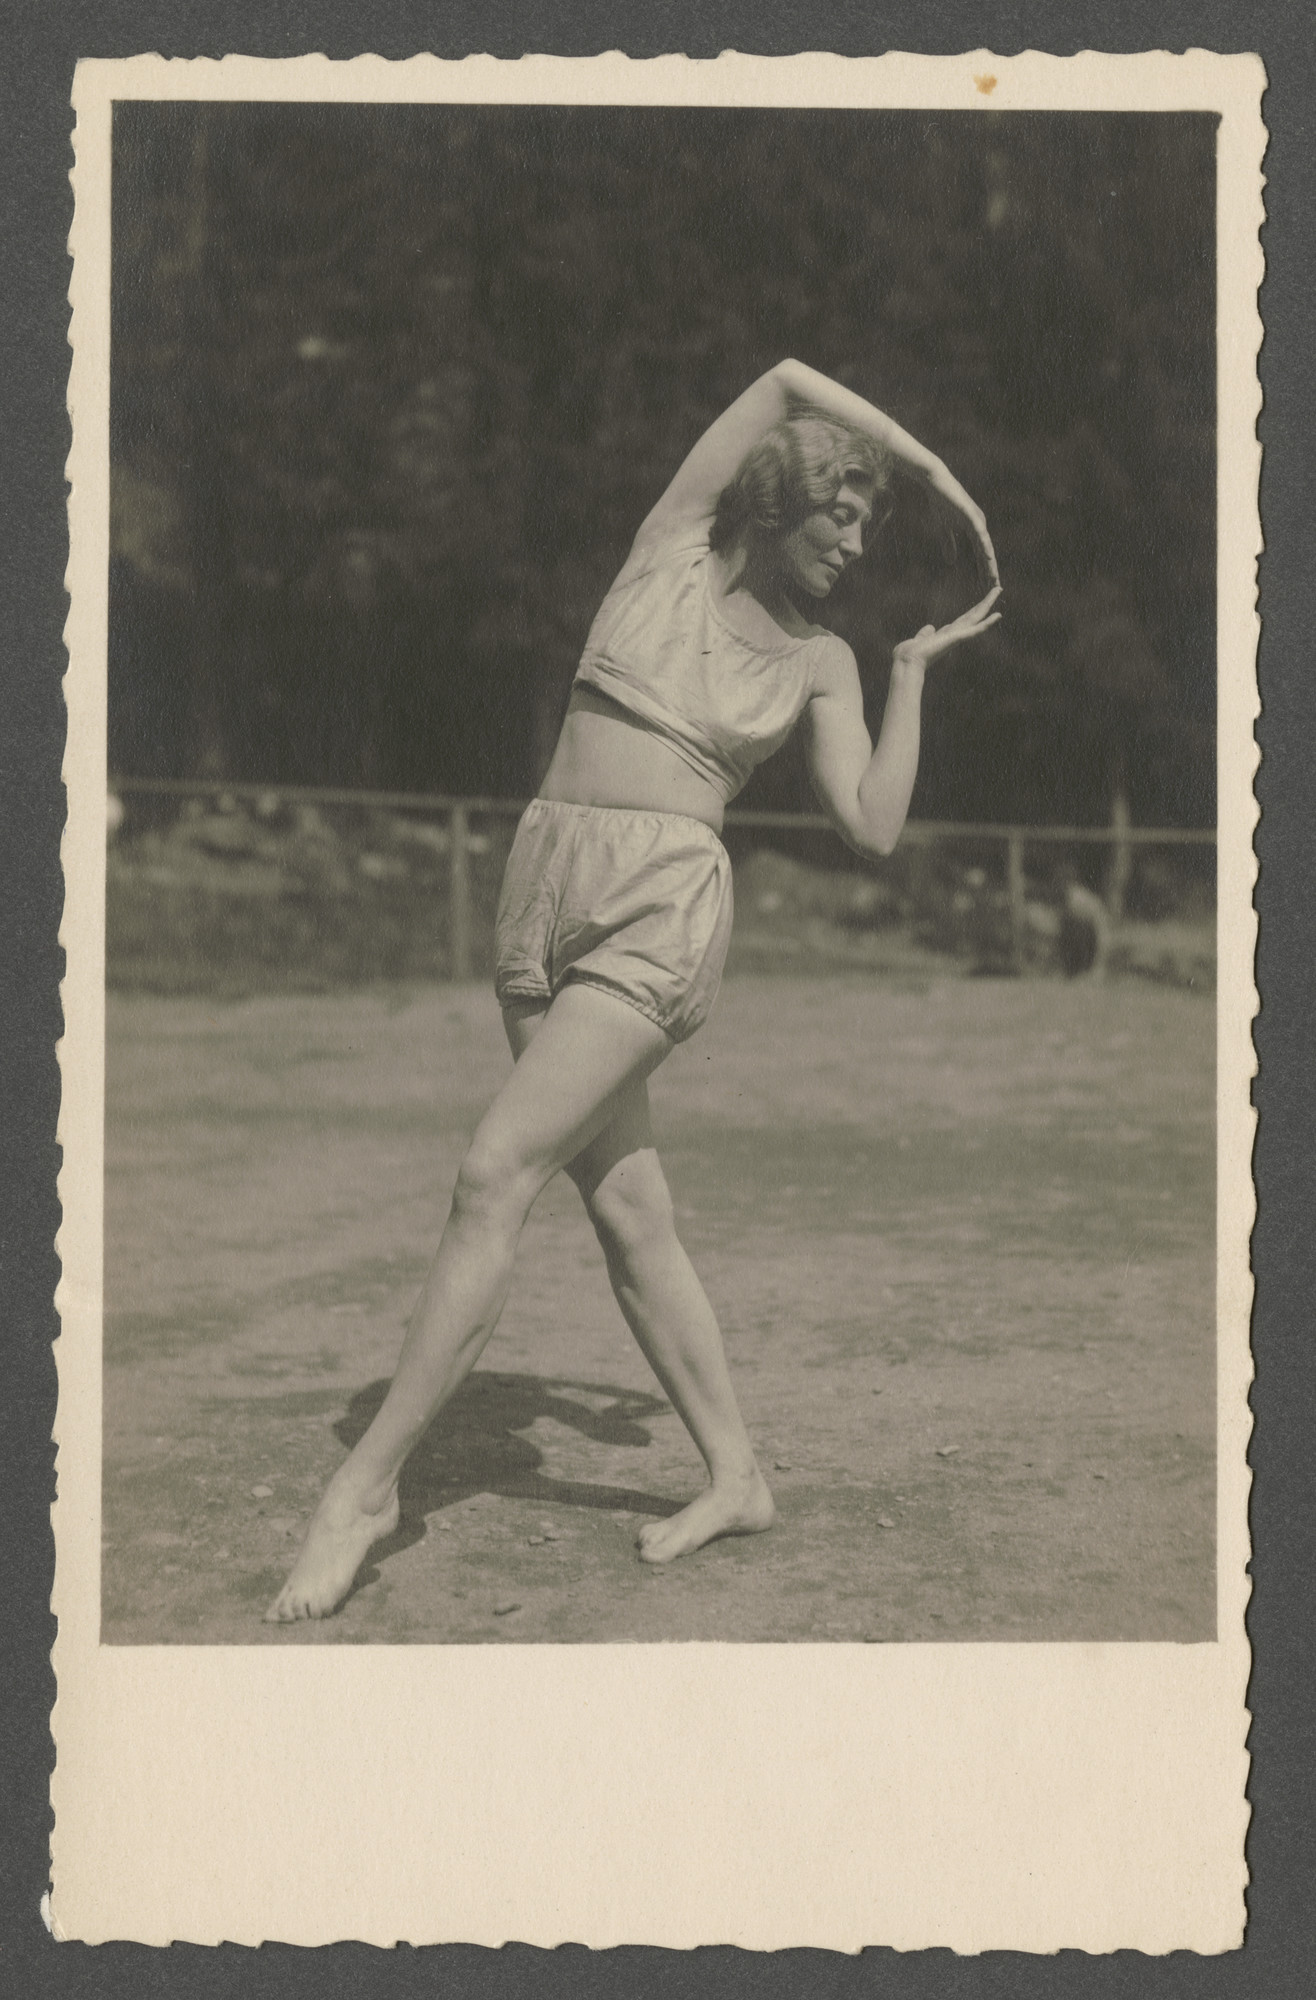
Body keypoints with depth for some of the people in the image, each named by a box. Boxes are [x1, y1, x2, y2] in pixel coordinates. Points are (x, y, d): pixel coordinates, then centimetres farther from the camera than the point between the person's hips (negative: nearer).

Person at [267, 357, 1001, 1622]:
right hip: (546, 891, 3)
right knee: (624, 1206, 4)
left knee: (494, 1174, -15)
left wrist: (915, 671, 2)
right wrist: (931, 463, 11)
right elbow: (788, 377, 8)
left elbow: (873, 830, 0)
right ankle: (735, 1480, 16)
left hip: (663, 908, -3)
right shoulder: (672, 548, 10)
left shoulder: (819, 661, 9)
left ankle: (367, 1481, -9)